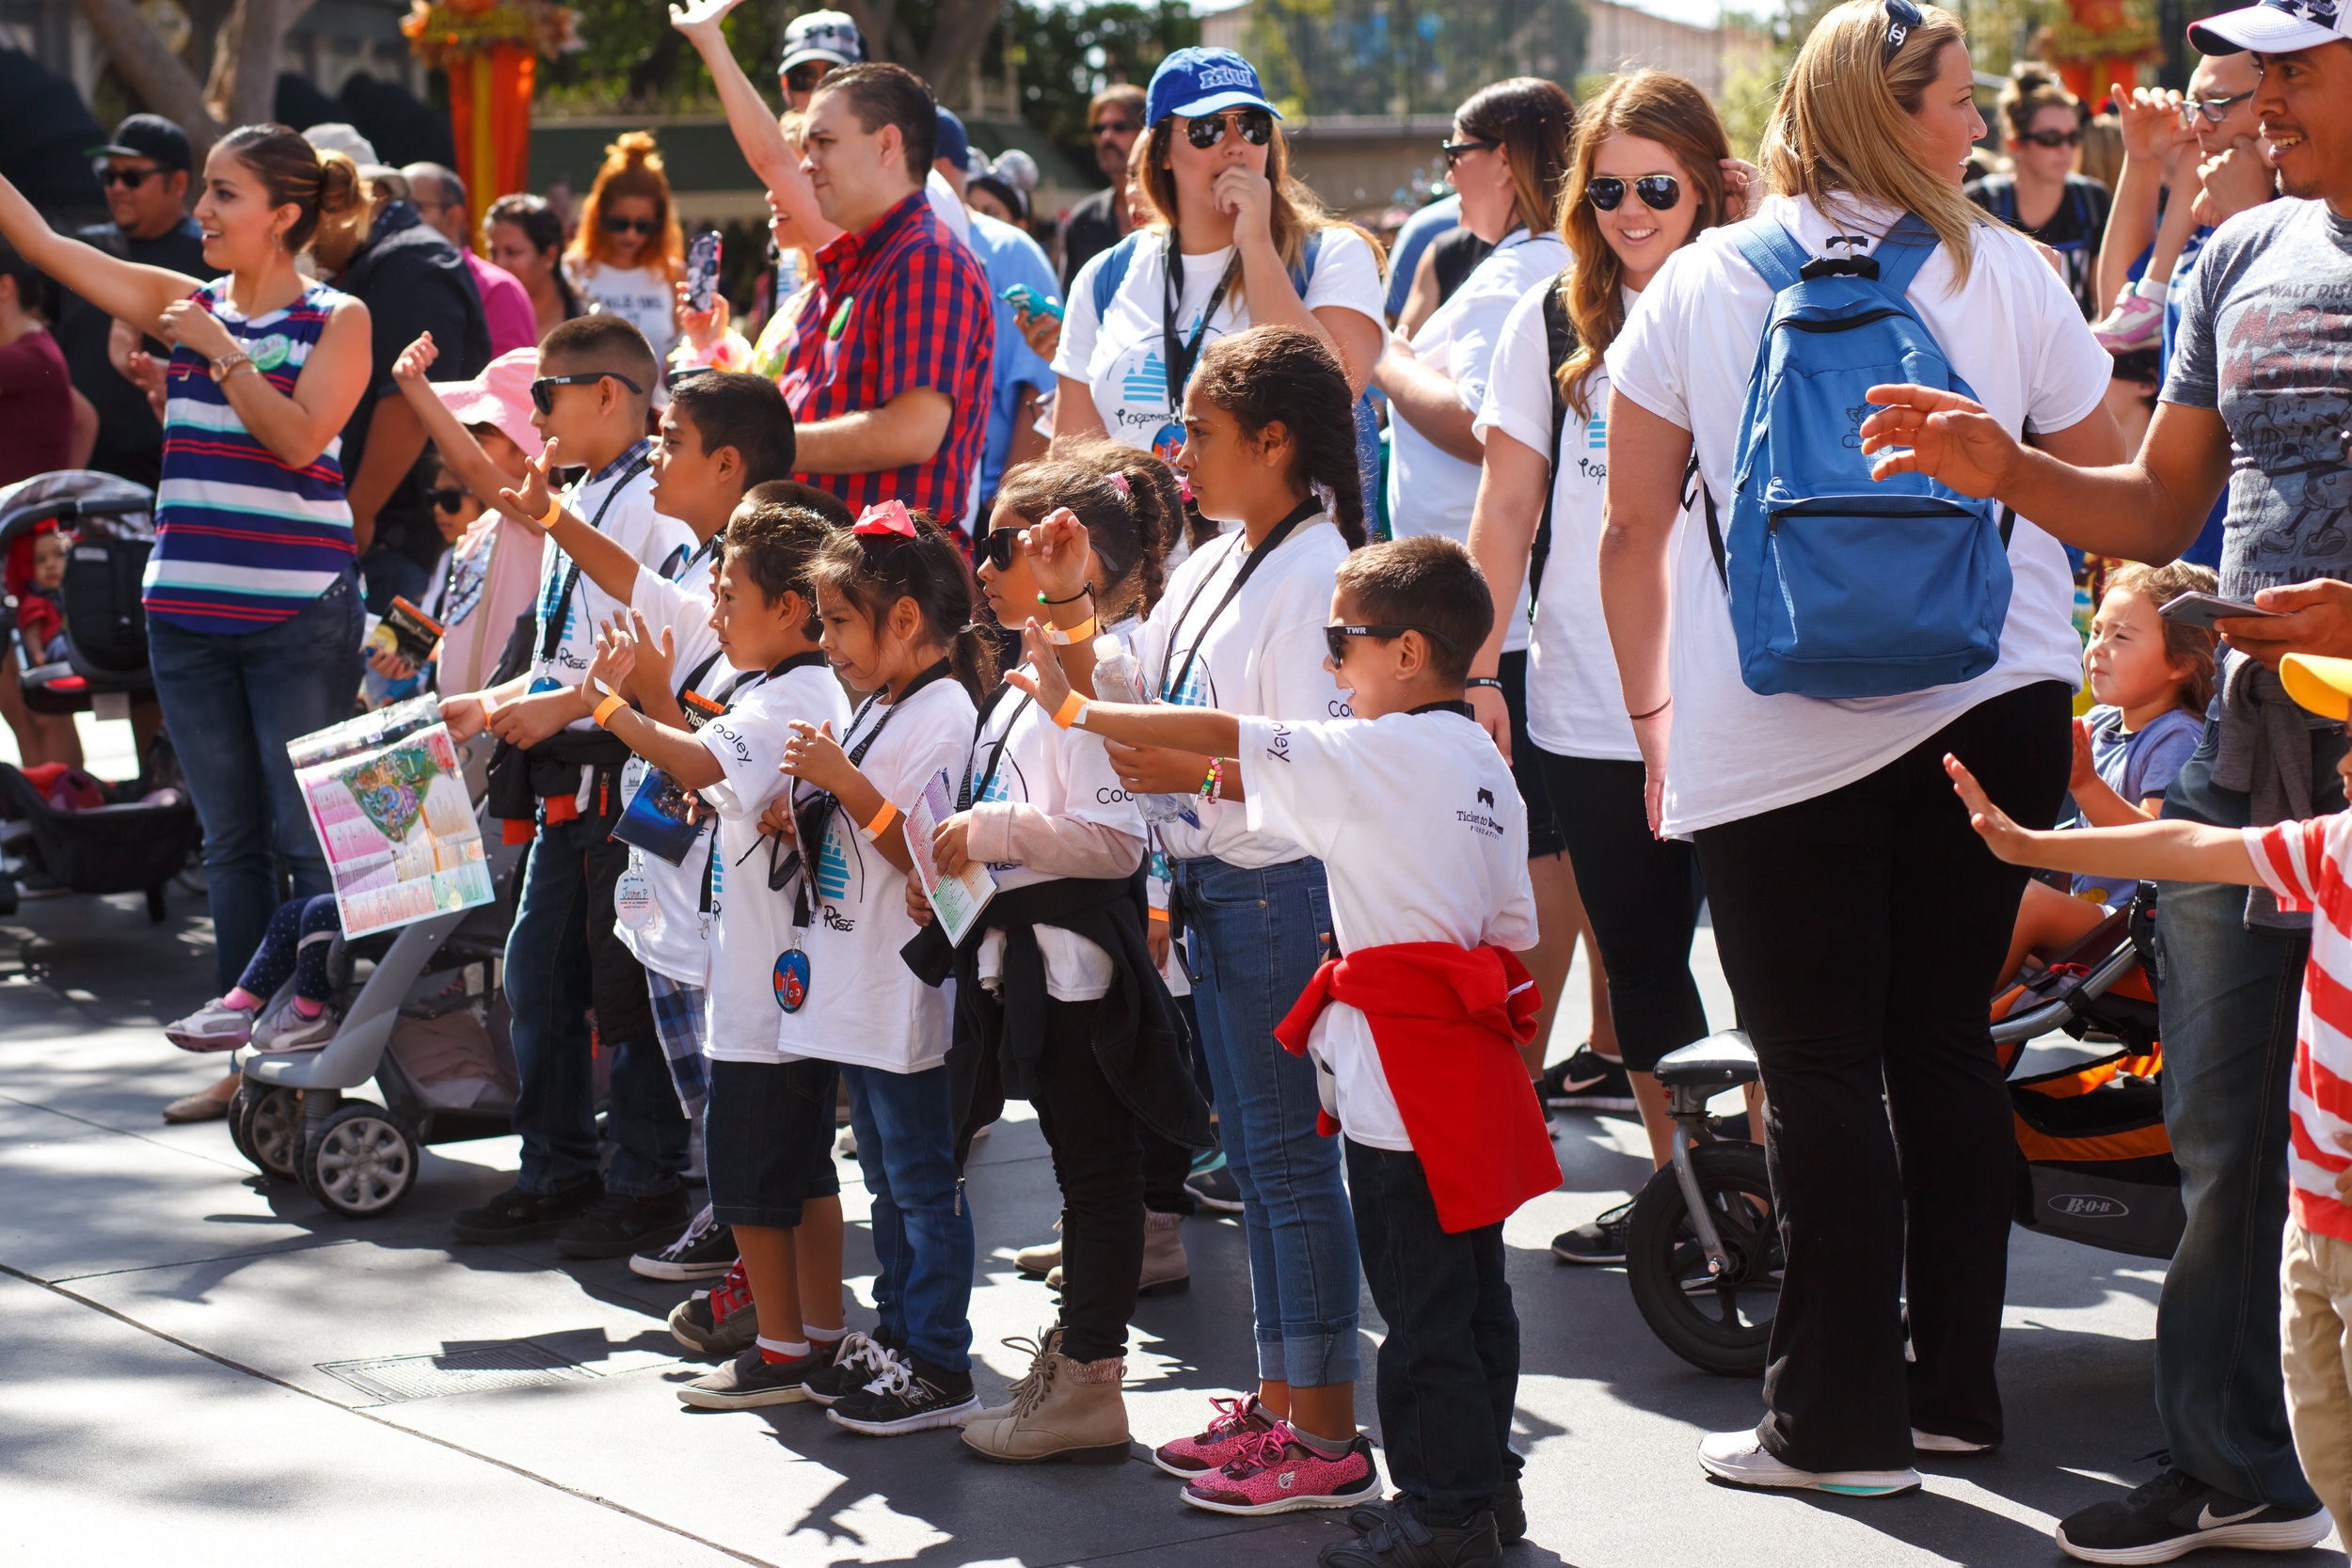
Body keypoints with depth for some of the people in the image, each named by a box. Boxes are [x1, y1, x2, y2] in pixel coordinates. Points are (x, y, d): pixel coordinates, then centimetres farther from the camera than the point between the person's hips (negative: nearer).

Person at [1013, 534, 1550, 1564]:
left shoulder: (1371, 755, -13)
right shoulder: (1481, 762, 11)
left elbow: (1221, 737, -12)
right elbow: (1513, 927, 13)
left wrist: (1074, 708, -4)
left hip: (1399, 1069, -9)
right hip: (1472, 1053, 9)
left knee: (1420, 1297, -3)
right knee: (1470, 1288, 15)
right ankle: (1484, 1482, 22)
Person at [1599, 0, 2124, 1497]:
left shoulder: (1701, 281, 4)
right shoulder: (2006, 273, 3)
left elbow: (1633, 529, 5)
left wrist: (1655, 717, 12)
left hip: (1772, 735, -1)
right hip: (1990, 703, 1)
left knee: (1821, 1066, 0)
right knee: (1947, 1043, 11)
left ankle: (1841, 1417, 1)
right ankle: (1955, 1386, 17)